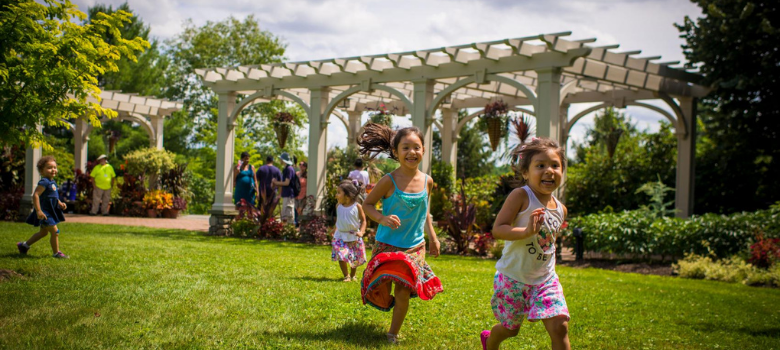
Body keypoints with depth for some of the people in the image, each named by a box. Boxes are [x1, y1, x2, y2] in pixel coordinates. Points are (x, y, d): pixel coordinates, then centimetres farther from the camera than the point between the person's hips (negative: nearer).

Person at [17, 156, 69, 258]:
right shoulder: (44, 182, -20)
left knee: (43, 232, 22)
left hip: (51, 211, 11)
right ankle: (56, 253, 4)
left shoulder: (52, 182, 11)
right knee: (55, 231, -8)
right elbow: (35, 195, -27)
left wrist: (60, 204, 8)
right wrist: (38, 211, -30)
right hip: (45, 213, -10)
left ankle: (24, 245, 37)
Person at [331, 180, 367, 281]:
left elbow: (363, 220, -5)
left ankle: (353, 275, 33)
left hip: (354, 236, -2)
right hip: (340, 236, 2)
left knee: (355, 258, 10)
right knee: (341, 256, -12)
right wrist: (335, 229, 11)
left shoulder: (357, 207, -11)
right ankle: (346, 276, 4)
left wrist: (361, 232, -17)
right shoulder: (339, 207, -1)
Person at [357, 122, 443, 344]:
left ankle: (393, 335, 19)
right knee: (383, 290, 1)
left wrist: (432, 237, 13)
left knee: (403, 293, 0)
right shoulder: (389, 181, -15)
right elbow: (367, 204, -5)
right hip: (388, 245, -2)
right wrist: (382, 218, -24)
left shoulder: (427, 182, -2)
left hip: (414, 247, 2)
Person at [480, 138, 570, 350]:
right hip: (513, 277, -4)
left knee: (560, 326, -11)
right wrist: (526, 231, -38)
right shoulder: (520, 196, -16)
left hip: (546, 279, 4)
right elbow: (497, 229, -24)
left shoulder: (560, 209, 4)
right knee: (510, 328, 14)